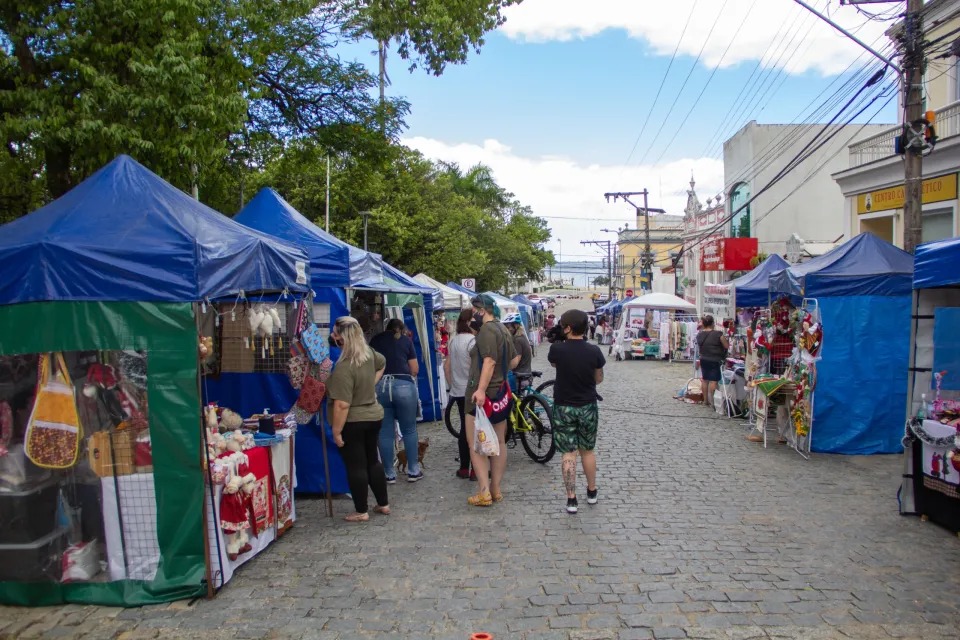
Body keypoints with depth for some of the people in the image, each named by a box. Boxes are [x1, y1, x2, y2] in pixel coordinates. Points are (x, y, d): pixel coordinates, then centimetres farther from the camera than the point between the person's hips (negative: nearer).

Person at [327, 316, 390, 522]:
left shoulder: (344, 368, -26)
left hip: (353, 422, -8)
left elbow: (342, 405, -26)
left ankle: (361, 512, 16)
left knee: (356, 466, 5)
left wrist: (336, 431, -17)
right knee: (373, 461, 20)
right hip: (374, 416, 8)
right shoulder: (368, 353, -1)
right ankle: (383, 504, 30)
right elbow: (382, 363, 23)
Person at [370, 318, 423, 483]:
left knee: (385, 432, 8)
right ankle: (413, 471, 16)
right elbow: (415, 370, 11)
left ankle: (390, 474, 15)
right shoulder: (406, 340, 13)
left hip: (379, 386, 2)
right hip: (403, 385, -1)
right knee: (409, 429, 11)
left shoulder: (375, 340, 17)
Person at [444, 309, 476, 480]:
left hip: (458, 391, 7)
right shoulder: (472, 340, -15)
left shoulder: (453, 341, 9)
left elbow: (446, 366, 13)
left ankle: (464, 468, 17)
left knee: (464, 428, 14)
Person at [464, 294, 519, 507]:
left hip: (483, 395, -9)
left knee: (475, 444, -3)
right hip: (501, 393, 9)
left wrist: (481, 389, -34)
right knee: (499, 442, 12)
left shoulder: (487, 330, -16)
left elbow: (489, 361, -27)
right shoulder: (504, 330, 12)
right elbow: (514, 361, 17)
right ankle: (496, 489, 21)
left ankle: (484, 492, -6)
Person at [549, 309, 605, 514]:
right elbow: (599, 379, 3)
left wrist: (557, 342, 12)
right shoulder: (594, 351, -10)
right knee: (587, 451, 17)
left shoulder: (557, 349, -14)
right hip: (588, 407, 2)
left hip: (563, 407, -2)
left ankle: (571, 499, 2)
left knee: (568, 453, 3)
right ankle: (592, 492, 31)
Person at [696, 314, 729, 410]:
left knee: (705, 379, 14)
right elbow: (727, 346, -10)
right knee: (713, 380, -3)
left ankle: (705, 400, 24)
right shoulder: (718, 334, -16)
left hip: (703, 360, 6)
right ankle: (712, 401, -4)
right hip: (715, 361, -6)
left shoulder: (699, 335, 0)